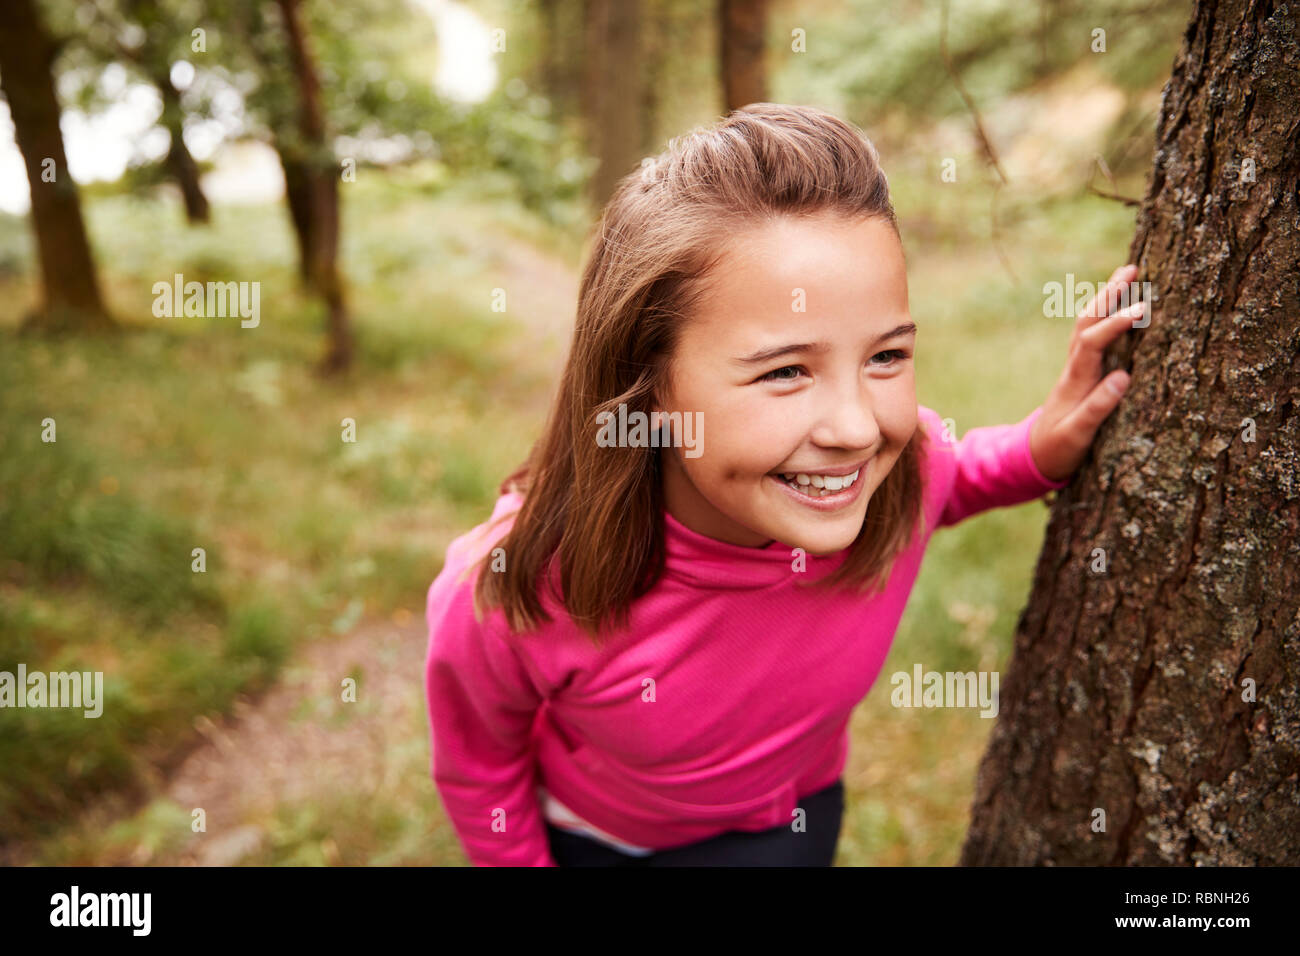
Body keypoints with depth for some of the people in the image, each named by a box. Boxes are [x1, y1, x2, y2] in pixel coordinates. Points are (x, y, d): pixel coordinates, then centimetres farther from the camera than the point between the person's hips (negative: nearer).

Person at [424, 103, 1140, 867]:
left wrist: (1044, 449, -21)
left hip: (785, 820, 2)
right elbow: (479, 768, -14)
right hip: (589, 835, -1)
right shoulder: (517, 598, -37)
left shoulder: (906, 467, -30)